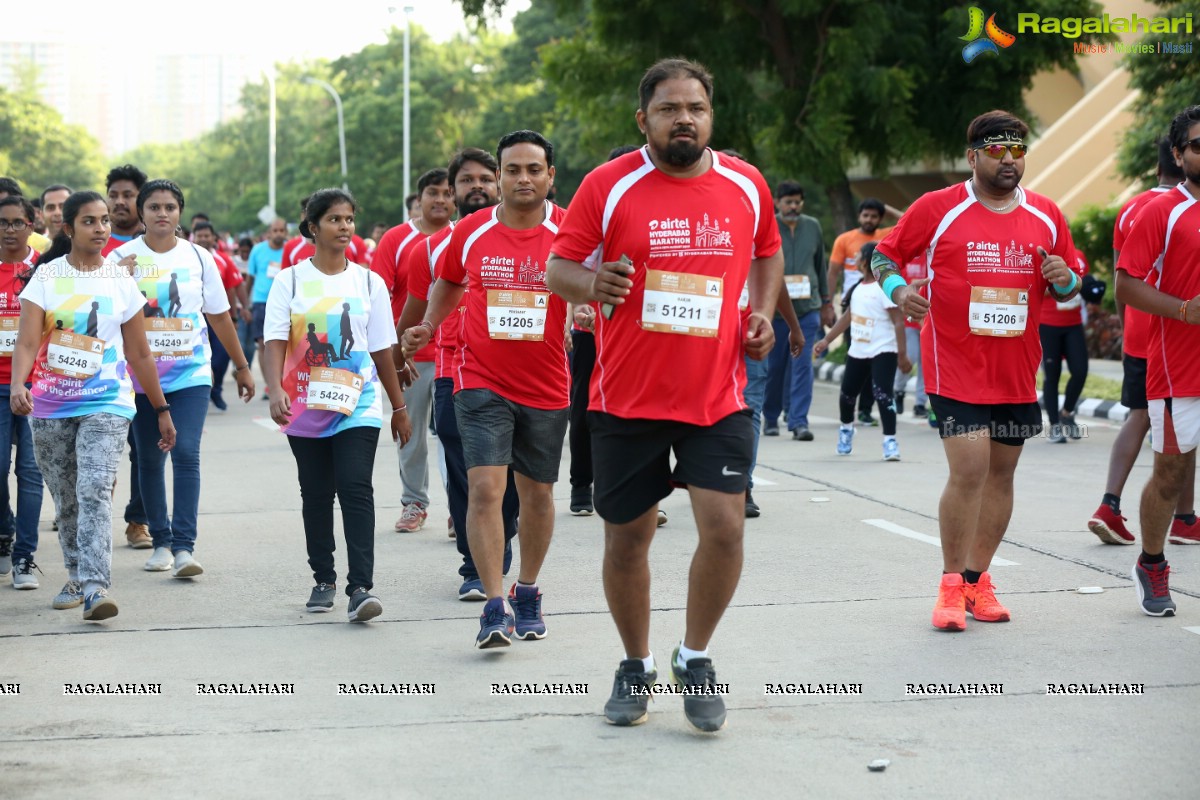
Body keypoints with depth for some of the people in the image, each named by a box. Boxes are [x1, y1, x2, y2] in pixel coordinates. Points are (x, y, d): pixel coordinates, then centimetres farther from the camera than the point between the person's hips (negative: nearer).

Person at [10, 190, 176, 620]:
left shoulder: (120, 281, 4)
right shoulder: (46, 276, 1)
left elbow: (139, 353, 10)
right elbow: (27, 342, -8)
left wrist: (161, 409, 12)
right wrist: (17, 385, -27)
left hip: (106, 404, -1)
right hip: (50, 407, 1)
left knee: (94, 492, -18)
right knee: (65, 500, 11)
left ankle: (96, 588, -24)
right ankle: (77, 577, 30)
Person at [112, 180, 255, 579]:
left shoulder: (199, 258, 4)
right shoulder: (122, 258, 0)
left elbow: (219, 316, 12)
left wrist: (242, 367, 15)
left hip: (191, 373, -1)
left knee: (186, 455, -13)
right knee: (150, 460, 7)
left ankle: (184, 546, -14)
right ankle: (161, 542, 18)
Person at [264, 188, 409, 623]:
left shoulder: (368, 282, 6)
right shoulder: (290, 282, 2)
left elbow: (382, 350, 9)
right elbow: (275, 342, -6)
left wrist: (399, 408, 12)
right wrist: (276, 389, -23)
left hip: (359, 405, -1)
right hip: (305, 405, 1)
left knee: (356, 489, -13)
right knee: (316, 494, 9)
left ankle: (360, 587, -18)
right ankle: (323, 580, 22)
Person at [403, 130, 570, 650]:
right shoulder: (469, 233, 0)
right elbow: (447, 283, 19)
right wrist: (428, 326, 10)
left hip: (547, 388, 1)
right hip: (482, 384, 0)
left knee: (537, 492, 13)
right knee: (484, 487, -14)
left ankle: (527, 593, 32)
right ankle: (495, 608, -12)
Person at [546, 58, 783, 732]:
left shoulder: (747, 185, 4)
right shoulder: (608, 185, -5)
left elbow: (768, 254, 22)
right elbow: (558, 268, -2)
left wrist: (763, 312, 6)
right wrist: (592, 283, -24)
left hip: (718, 397, 1)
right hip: (627, 398, -1)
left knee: (725, 527, -11)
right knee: (627, 538, 7)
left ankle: (695, 657, 13)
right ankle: (636, 666, 28)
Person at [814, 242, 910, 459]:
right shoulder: (858, 288, 11)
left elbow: (898, 322, -17)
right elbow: (848, 317, 23)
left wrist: (902, 354, -21)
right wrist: (826, 340, 23)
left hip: (883, 352, -8)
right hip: (857, 352, 8)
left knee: (882, 393, -20)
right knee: (847, 393, 15)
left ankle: (890, 440, -14)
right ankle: (846, 428, 42)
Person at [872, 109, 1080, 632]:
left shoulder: (1046, 216, 8)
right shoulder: (938, 208, -5)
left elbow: (1070, 287, 18)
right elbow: (884, 254, 3)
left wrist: (1065, 279, -6)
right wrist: (897, 289, -17)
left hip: (1017, 369, 5)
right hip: (956, 367, -5)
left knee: (1000, 472, 9)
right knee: (969, 469, -14)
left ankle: (978, 579, 22)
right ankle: (952, 584, 0)